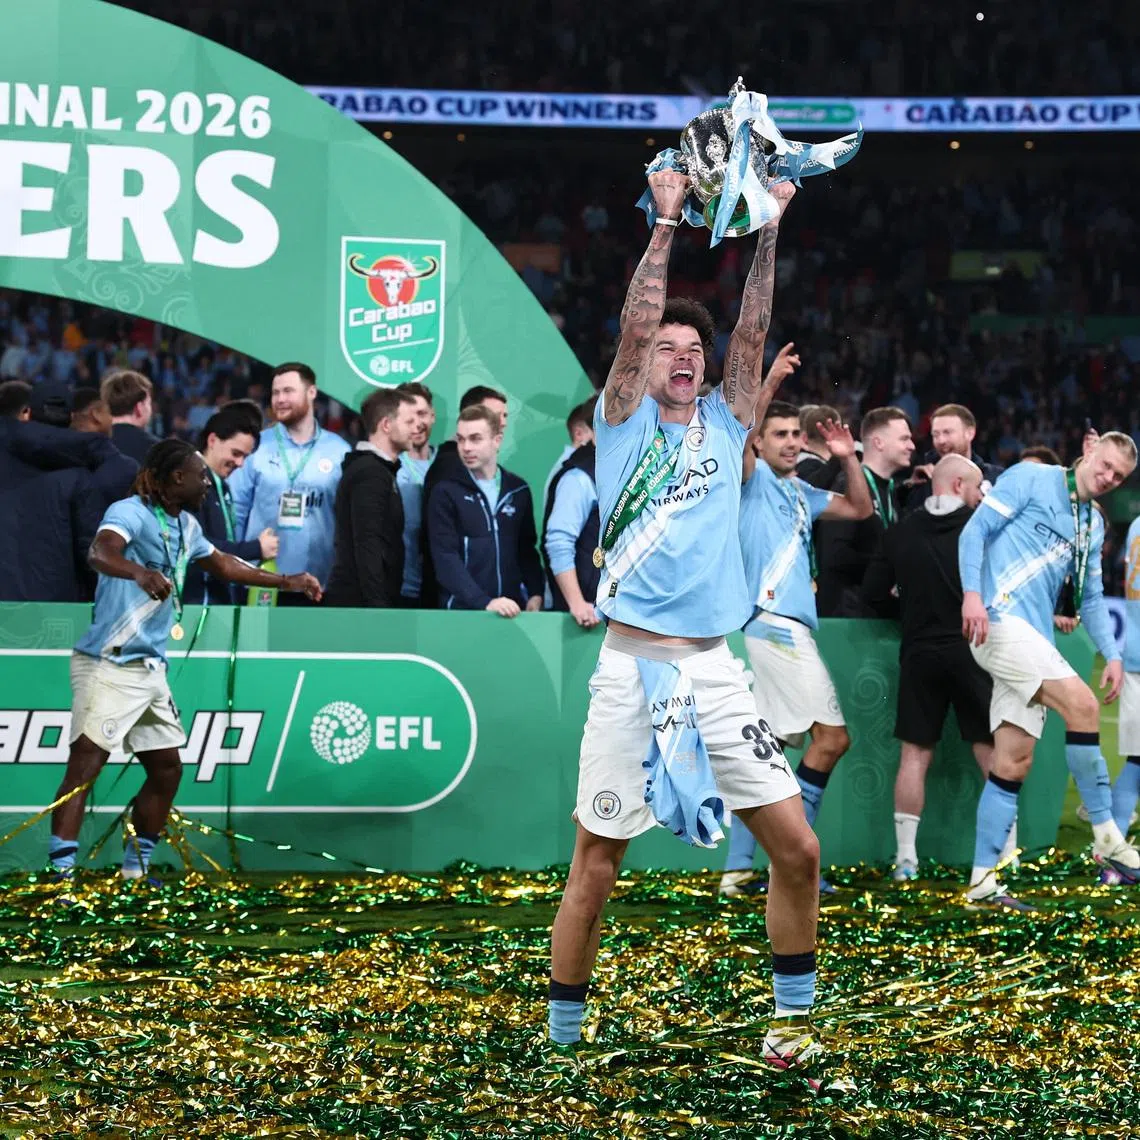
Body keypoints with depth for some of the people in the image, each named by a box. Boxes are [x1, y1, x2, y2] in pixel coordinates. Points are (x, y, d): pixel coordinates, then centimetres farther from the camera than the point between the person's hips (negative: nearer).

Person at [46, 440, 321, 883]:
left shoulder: (186, 527, 13)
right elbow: (101, 553, -35)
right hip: (109, 665, -9)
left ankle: (134, 869, 25)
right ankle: (61, 872, -18)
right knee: (84, 766, -14)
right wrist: (139, 572, -56)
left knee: (166, 768, 12)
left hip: (151, 668, 9)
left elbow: (221, 563, 31)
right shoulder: (130, 513, -15)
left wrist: (285, 581, 32)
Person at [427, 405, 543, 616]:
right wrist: (485, 603, -22)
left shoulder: (518, 490, 7)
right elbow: (445, 557, -12)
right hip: (462, 610, -3)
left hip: (513, 609, 3)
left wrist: (535, 595, -1)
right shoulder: (445, 493, -4)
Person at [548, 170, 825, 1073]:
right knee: (596, 866, -1)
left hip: (716, 674, 4)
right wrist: (665, 224, -11)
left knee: (797, 848, -2)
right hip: (632, 670, -4)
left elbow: (752, 336, 4)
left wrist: (769, 233, 0)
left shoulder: (723, 425, 14)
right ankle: (562, 1036, 12)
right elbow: (635, 328, -8)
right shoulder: (624, 422, 5)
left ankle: (794, 1015, 14)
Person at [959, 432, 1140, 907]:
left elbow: (1091, 597, 24)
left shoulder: (1093, 524, 21)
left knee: (1013, 761, 2)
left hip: (1033, 637, 8)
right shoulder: (1031, 479, -1)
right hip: (998, 619, -8)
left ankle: (982, 880, 4)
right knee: (1082, 704, -20)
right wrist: (972, 593, -20)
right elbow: (975, 530, -7)